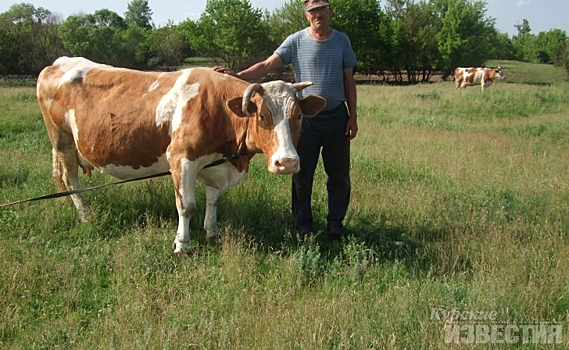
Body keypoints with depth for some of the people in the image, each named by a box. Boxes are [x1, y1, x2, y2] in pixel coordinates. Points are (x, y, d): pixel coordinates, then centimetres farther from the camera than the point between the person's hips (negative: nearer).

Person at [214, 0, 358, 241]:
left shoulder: (342, 41, 5)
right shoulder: (296, 41, -2)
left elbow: (349, 81, 7)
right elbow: (268, 65, -11)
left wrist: (353, 116, 2)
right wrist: (238, 76, -26)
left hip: (337, 115, 2)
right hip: (305, 116, -1)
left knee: (339, 174, 7)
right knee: (302, 174, 5)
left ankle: (335, 225, 21)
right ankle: (303, 225, 19)